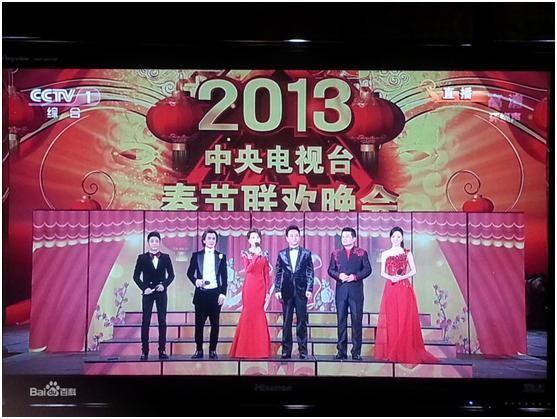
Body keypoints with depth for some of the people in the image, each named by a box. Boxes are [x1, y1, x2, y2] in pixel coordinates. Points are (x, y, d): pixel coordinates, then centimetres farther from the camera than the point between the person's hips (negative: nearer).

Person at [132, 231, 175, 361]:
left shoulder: (165, 257, 4)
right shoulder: (142, 258, 1)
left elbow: (171, 275, 6)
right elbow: (136, 276, 1)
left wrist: (164, 285, -9)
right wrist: (144, 288, -11)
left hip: (161, 293, 1)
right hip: (147, 293, -1)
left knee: (162, 321, 2)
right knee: (145, 321, 0)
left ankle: (162, 350, 7)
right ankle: (144, 351, 4)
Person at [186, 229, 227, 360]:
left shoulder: (221, 256, 6)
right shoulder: (196, 255, 7)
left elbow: (224, 277, 5)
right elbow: (190, 272, 8)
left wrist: (223, 293, -4)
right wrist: (195, 281, -11)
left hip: (215, 293, 0)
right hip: (201, 293, 0)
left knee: (215, 324, 4)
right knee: (199, 323, 2)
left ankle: (213, 350, 12)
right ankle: (199, 350, 12)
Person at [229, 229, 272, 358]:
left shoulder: (264, 254, 10)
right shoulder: (245, 254, 4)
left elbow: (266, 274, 7)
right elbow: (248, 269, -12)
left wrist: (267, 291, 2)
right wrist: (256, 255, -16)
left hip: (260, 286, 2)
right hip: (249, 286, -2)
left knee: (259, 314, 1)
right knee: (248, 313, -2)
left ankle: (260, 349, 8)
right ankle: (246, 350, 5)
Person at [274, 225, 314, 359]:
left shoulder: (306, 253, 6)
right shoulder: (282, 254, 9)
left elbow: (310, 273, 3)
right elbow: (278, 273, 8)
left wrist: (309, 289, -6)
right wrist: (277, 290, 0)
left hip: (301, 290, -1)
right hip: (286, 291, 1)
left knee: (302, 321, 1)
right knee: (286, 322, 4)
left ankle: (303, 350, 6)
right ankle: (286, 350, 9)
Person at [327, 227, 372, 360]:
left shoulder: (362, 253, 6)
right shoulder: (335, 254, 13)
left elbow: (367, 269, 0)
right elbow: (331, 270, 8)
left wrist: (356, 276, -14)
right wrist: (338, 275, -11)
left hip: (356, 290, -2)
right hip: (341, 290, 2)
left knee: (357, 321, -1)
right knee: (341, 320, 4)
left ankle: (356, 351, 5)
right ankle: (341, 351, 9)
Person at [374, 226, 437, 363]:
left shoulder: (407, 253, 6)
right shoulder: (385, 254, 10)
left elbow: (413, 271, 4)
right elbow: (382, 272, 8)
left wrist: (402, 277, -12)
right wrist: (391, 277, -12)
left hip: (404, 289, -1)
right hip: (390, 289, 1)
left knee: (405, 320, -4)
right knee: (391, 320, 0)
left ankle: (406, 352, 1)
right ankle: (390, 352, 4)